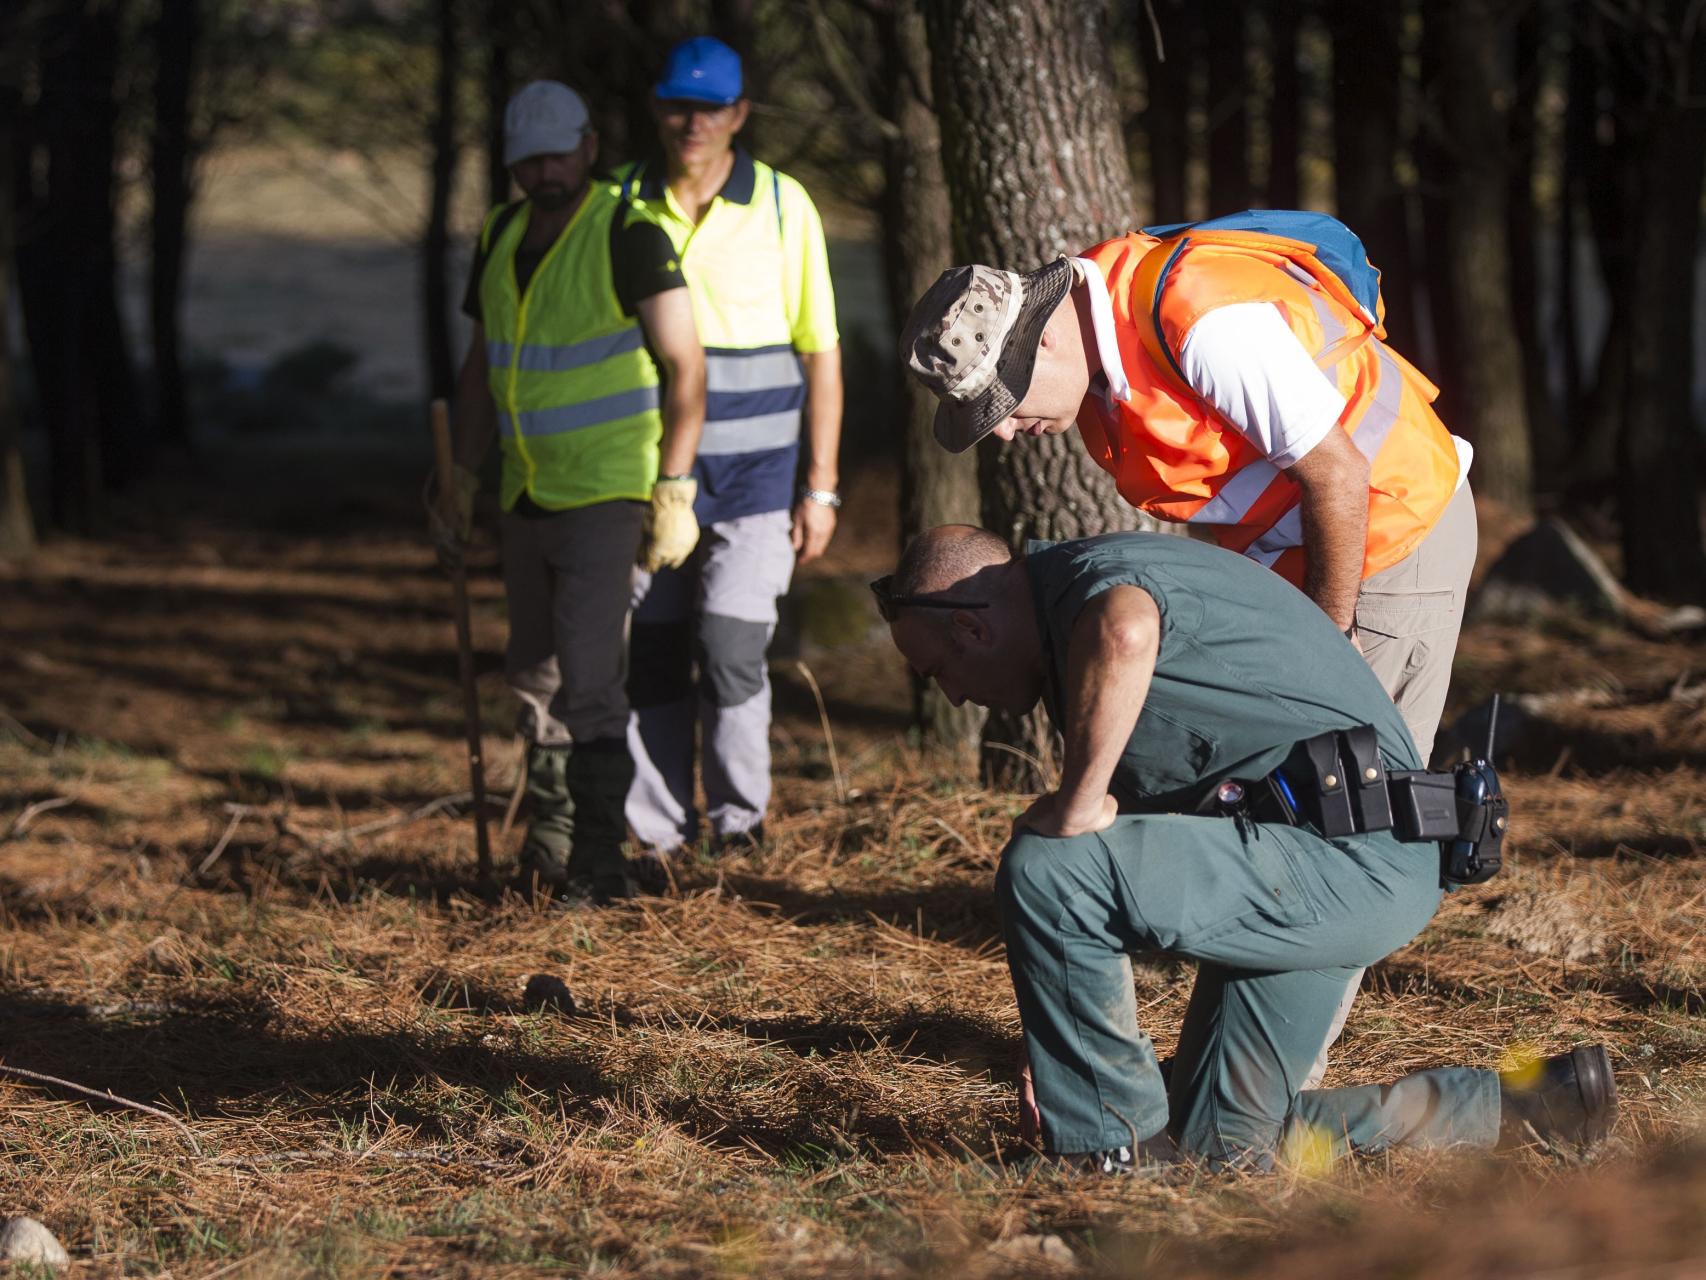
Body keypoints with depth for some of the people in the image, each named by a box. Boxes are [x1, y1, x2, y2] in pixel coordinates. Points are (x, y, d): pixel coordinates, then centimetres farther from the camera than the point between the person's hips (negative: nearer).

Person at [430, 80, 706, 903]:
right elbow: (481, 366, 19)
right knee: (535, 677, 14)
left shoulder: (626, 234, -11)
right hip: (526, 497, 7)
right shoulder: (501, 239, 10)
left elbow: (685, 365, -11)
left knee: (587, 682, -12)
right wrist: (461, 480, 16)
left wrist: (675, 489, -16)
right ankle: (551, 842, 26)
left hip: (606, 496, -7)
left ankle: (600, 867, -8)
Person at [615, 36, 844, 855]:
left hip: (751, 474, -2)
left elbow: (820, 352, 4)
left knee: (731, 648, -11)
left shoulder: (782, 206, 0)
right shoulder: (621, 207, 3)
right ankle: (661, 839, 11)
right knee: (651, 658, 2)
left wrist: (821, 487, 0)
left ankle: (740, 827, 3)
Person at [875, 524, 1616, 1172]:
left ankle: (1111, 1151, -7)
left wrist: (1077, 804, -28)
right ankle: (1524, 1107, 19)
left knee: (1042, 872, -21)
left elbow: (1125, 635, -42)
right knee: (1225, 1145, 14)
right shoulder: (1069, 639, 21)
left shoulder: (1095, 576, -13)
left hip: (1351, 858, -11)